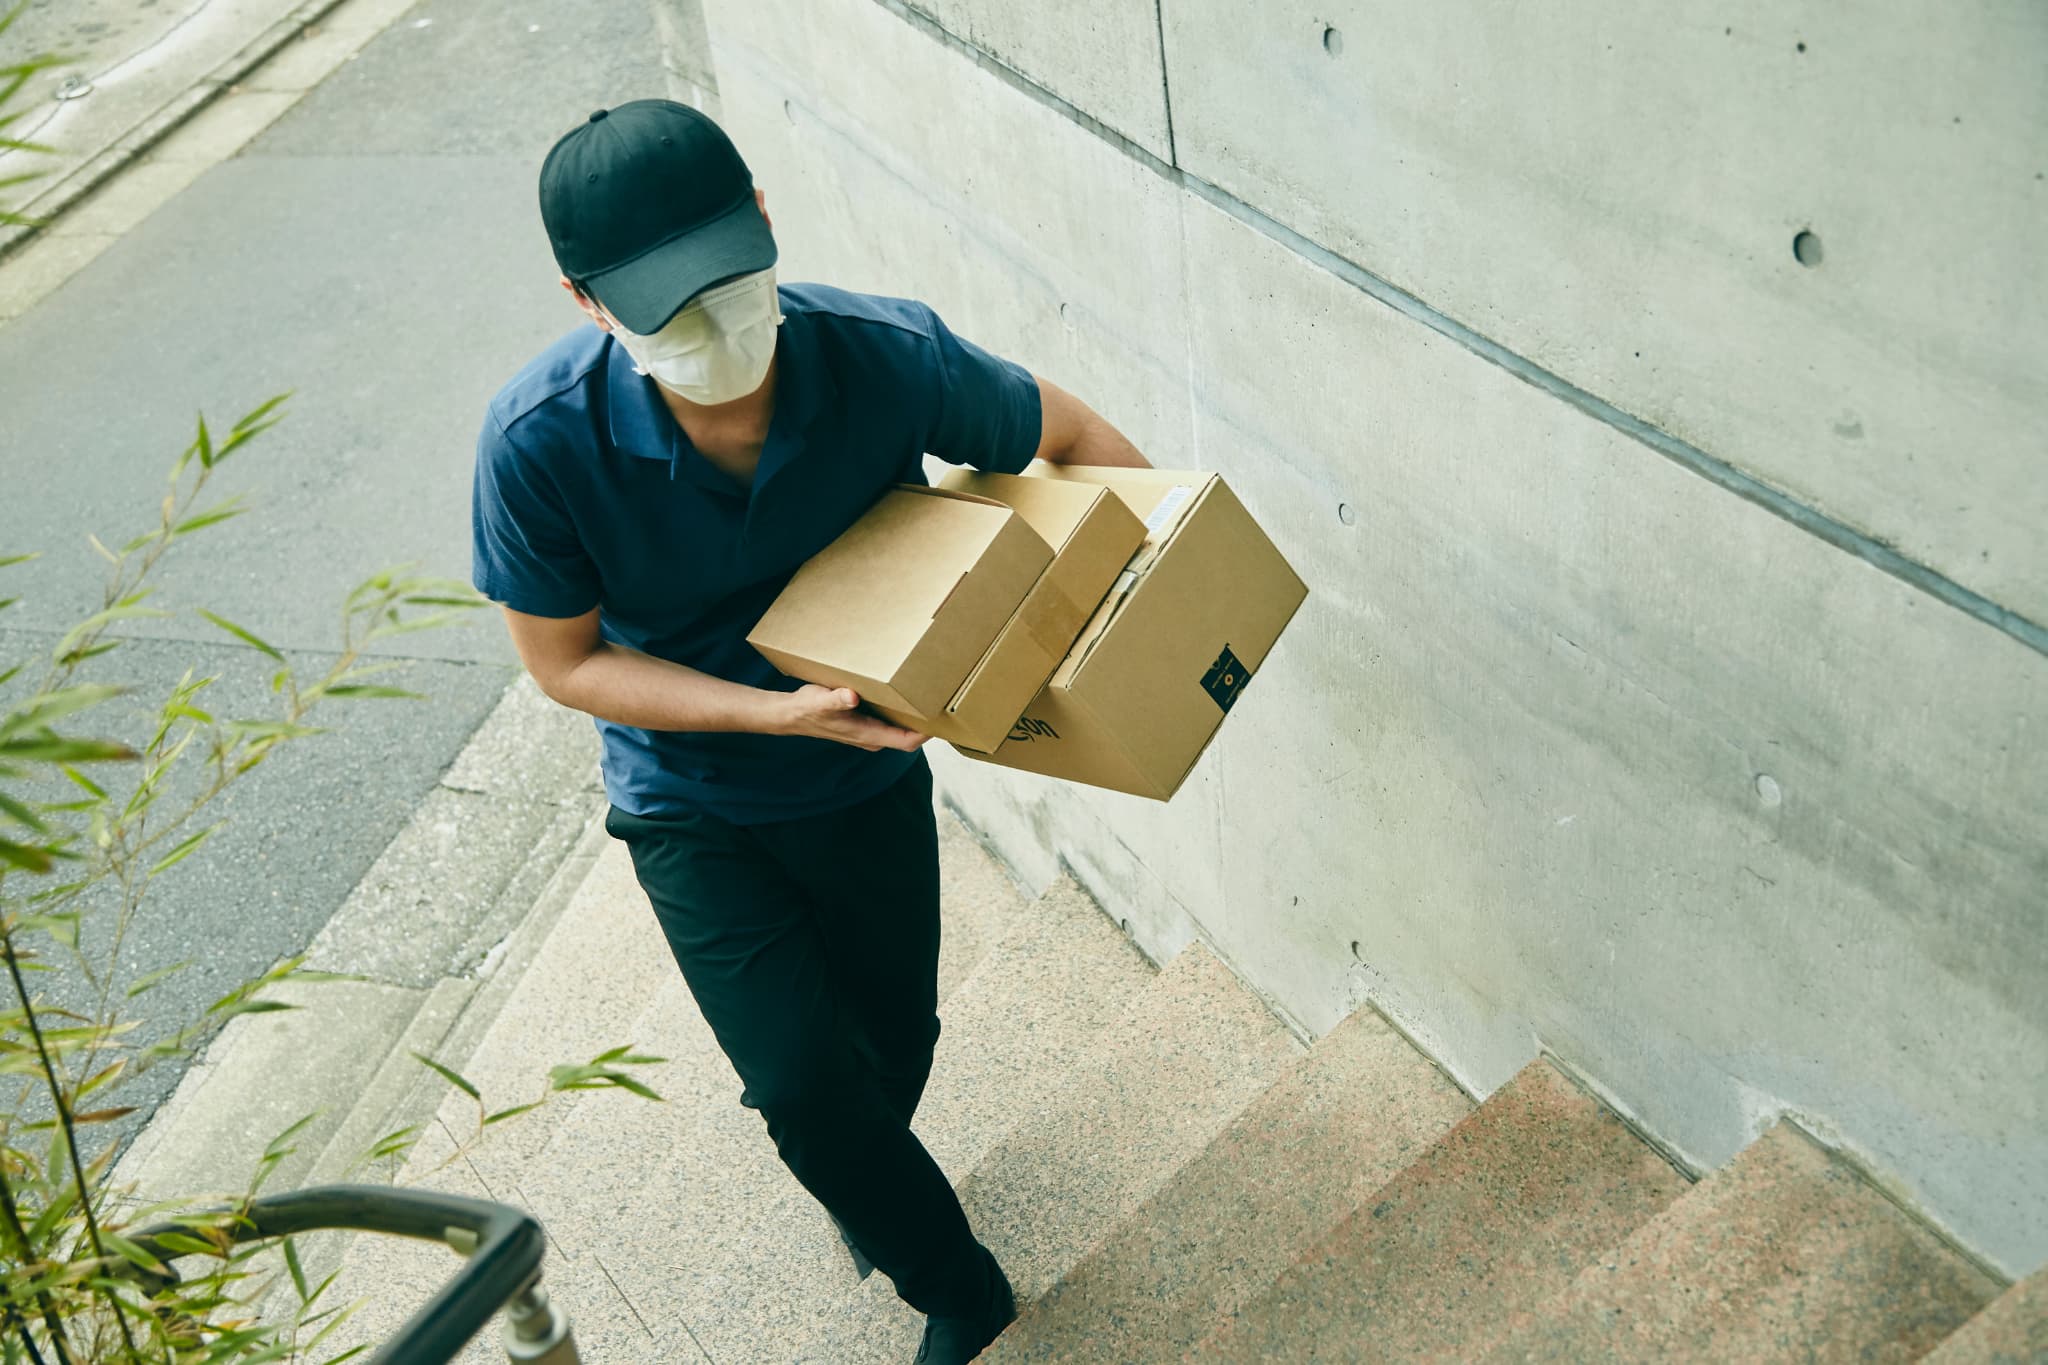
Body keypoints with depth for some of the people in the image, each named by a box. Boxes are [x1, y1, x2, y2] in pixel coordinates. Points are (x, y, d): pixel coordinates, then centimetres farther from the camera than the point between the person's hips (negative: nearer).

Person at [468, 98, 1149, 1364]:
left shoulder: (890, 355, -27)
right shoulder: (540, 441, -30)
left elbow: (1067, 432, -8)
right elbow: (566, 660, -17)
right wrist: (777, 711, -29)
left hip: (872, 772, 2)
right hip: (696, 808, -2)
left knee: (896, 1034, 19)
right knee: (802, 1080, -4)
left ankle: (867, 1185, 57)